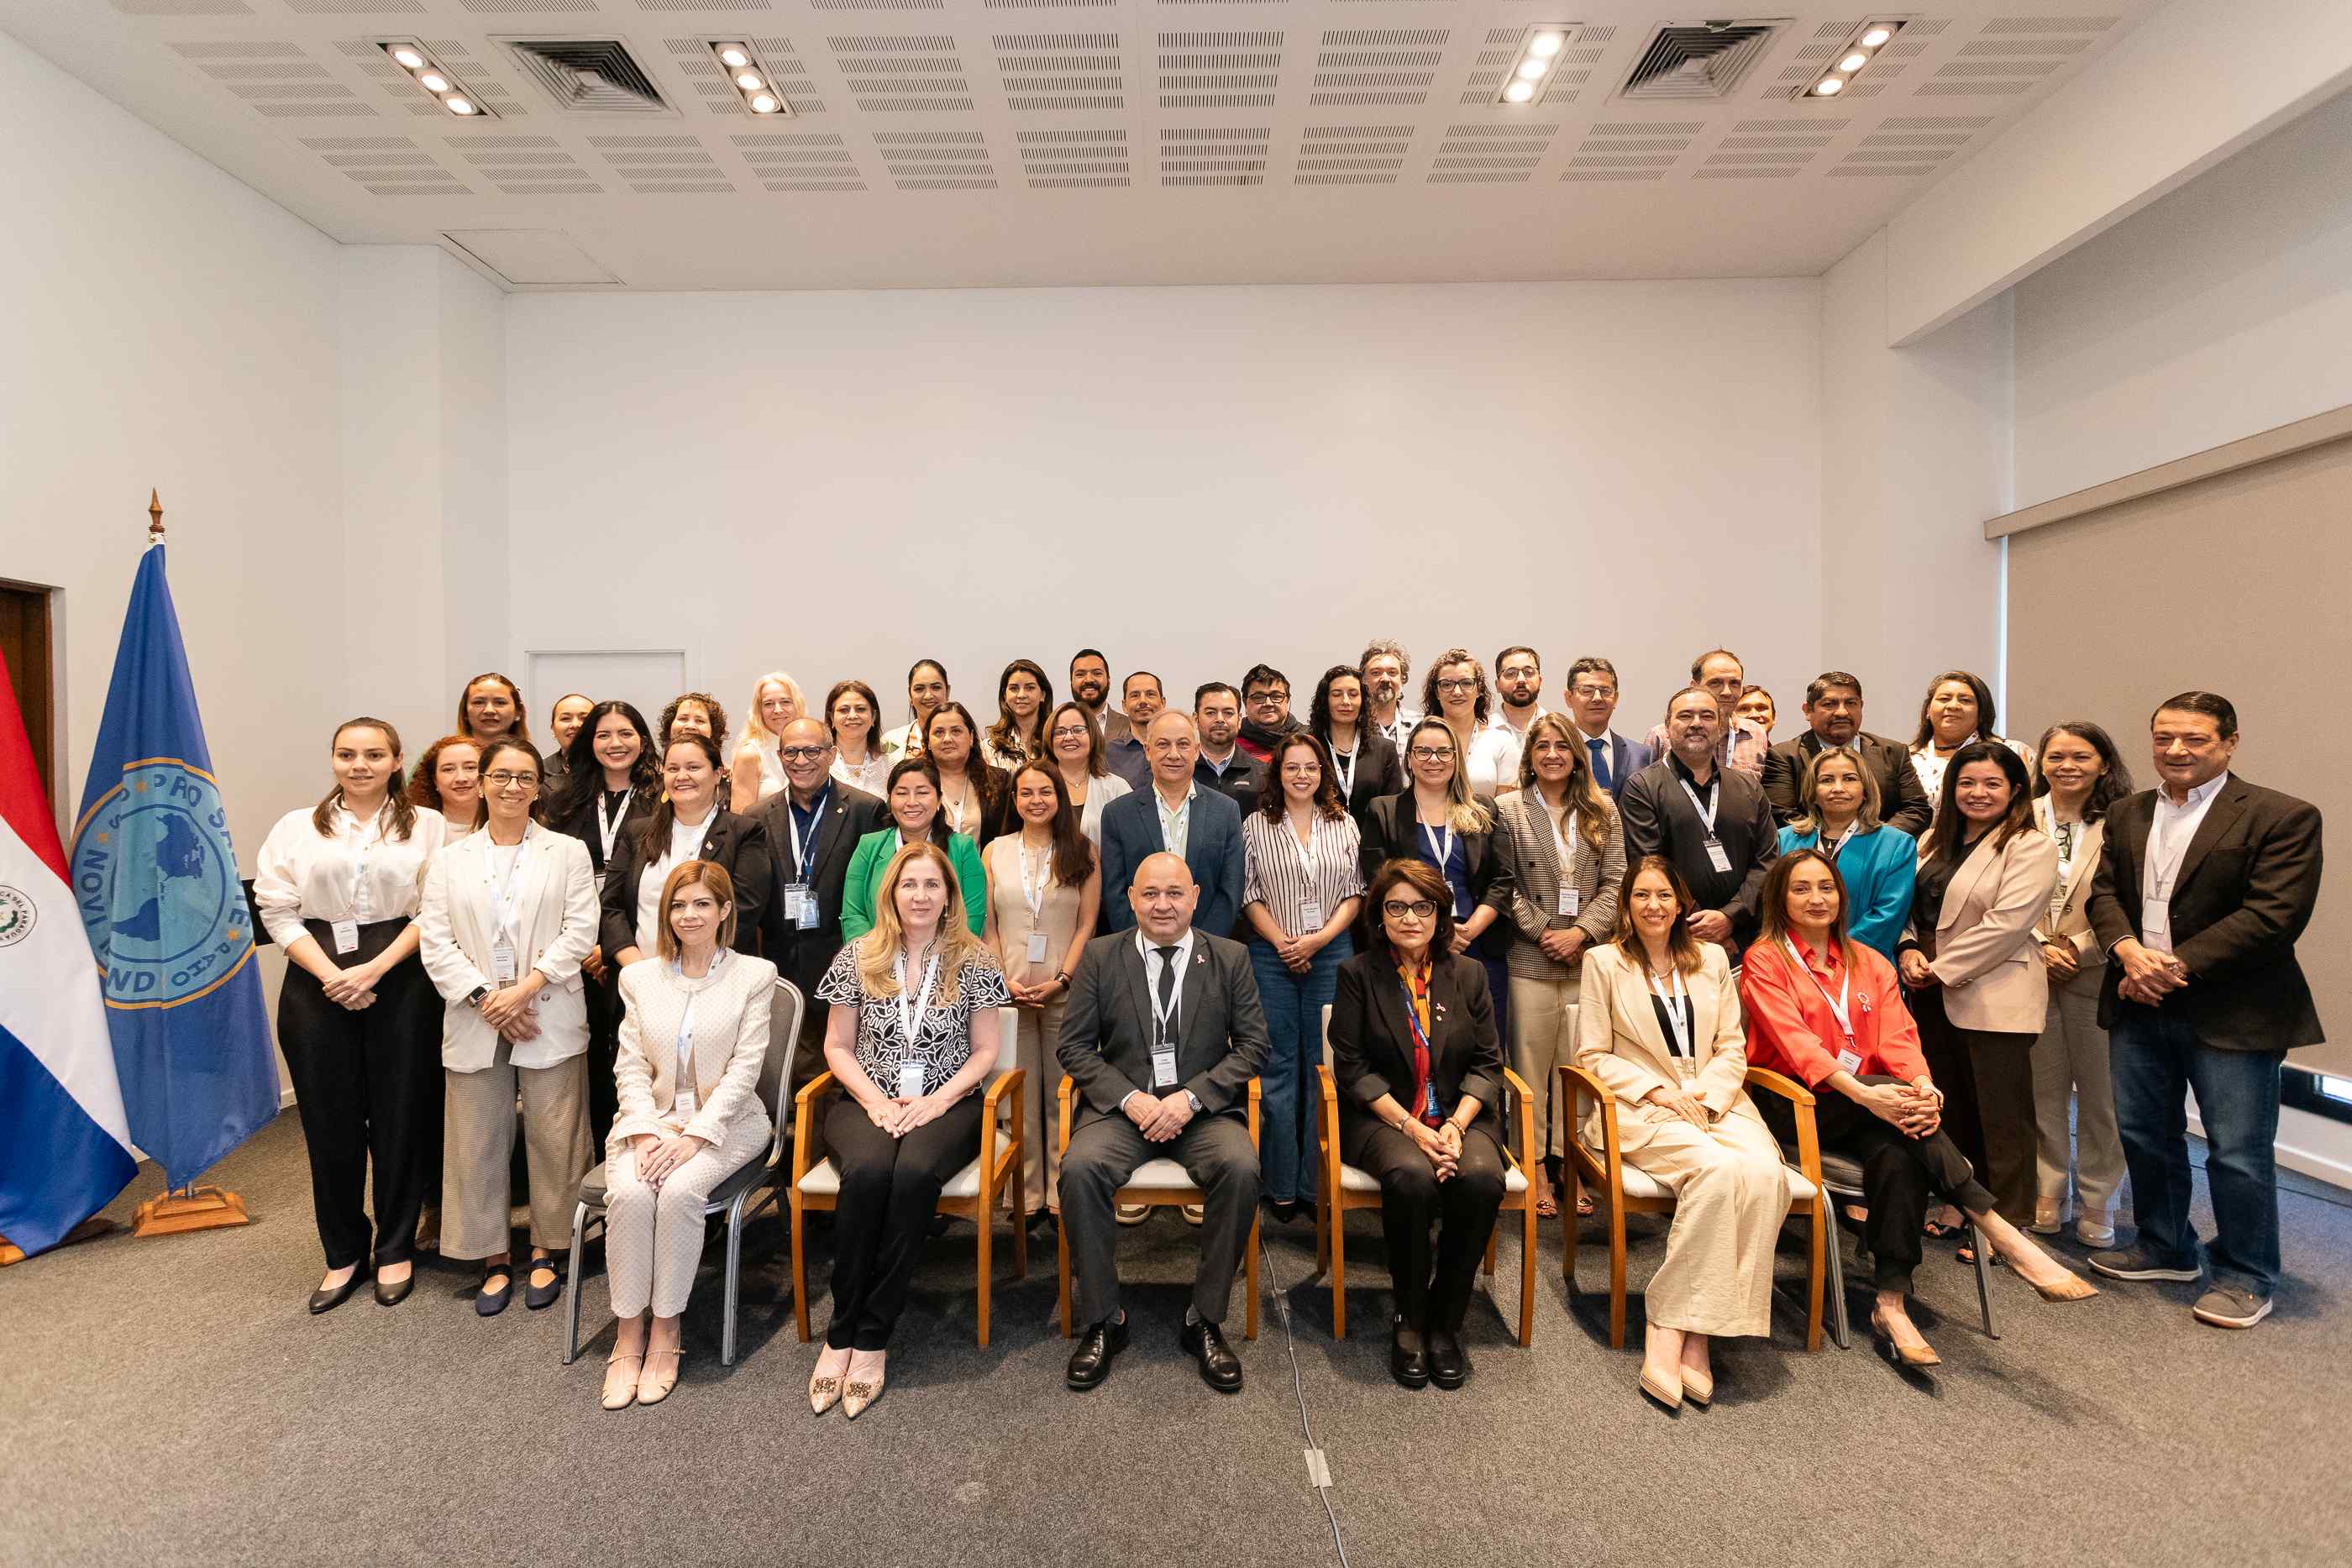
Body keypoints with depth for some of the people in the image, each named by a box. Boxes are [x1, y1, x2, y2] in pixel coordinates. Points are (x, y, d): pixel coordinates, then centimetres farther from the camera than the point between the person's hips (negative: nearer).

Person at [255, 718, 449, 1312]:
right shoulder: (297, 828, 9)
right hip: (316, 986, 2)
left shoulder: (428, 827, 3)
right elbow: (277, 911, 2)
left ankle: (395, 1249, 21)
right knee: (329, 1119, 7)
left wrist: (374, 969, -12)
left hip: (400, 985, -2)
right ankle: (343, 1253, 24)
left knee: (400, 1114, 4)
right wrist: (331, 975, -10)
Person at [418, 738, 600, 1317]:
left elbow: (580, 932, -4)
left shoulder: (568, 853, 5)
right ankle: (494, 1256, 22)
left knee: (552, 1138, 3)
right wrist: (484, 997, -10)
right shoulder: (449, 861, 11)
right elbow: (435, 942, 2)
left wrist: (526, 988, -14)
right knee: (479, 1141, 7)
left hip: (549, 1019, -2)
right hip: (474, 1022, 2)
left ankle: (549, 1249, 19)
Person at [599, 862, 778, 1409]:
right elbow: (631, 1066, 5)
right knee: (629, 1193, -26)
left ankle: (665, 1332, -11)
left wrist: (692, 1137, -17)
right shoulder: (639, 977, 11)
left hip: (725, 1122, -2)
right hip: (650, 1118, 3)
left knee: (679, 1190, -29)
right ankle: (628, 1336, -10)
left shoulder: (755, 975, 0)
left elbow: (744, 1067, -7)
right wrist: (645, 1133, -11)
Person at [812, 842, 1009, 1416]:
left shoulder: (973, 961, 1)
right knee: (867, 1170, -32)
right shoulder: (857, 957, 5)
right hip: (868, 1101, 1)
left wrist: (937, 1100, -11)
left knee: (914, 1172, -32)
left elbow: (985, 1050, 3)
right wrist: (876, 1101, -8)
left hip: (946, 1103, -1)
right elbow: (837, 1046, 8)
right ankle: (841, 1333, -17)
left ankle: (869, 1339, -19)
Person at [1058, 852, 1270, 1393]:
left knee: (1241, 1169, -29)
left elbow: (1253, 1045, 2)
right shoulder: (1100, 956, 4)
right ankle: (1102, 1320, -8)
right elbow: (1074, 1046, 3)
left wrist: (1191, 1097, -12)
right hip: (1122, 1105, 0)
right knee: (1079, 1169, -28)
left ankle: (1206, 1319, -9)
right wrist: (1128, 1098, -12)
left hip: (1204, 1107, 0)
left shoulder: (1230, 958, 5)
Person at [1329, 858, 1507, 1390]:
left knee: (1482, 1177, -29)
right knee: (1411, 1177, -33)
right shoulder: (1358, 974, 1)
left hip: (1459, 1115, 3)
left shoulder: (1468, 974, 9)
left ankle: (1444, 1321, -8)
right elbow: (1351, 1066, -3)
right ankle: (1409, 1321, -9)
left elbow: (1487, 1062, 7)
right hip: (1383, 1117, -2)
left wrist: (1456, 1125, -11)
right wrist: (1410, 1127, -15)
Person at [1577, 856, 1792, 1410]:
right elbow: (1593, 1056, 2)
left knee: (1764, 1174, -28)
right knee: (1718, 1168, -33)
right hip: (1640, 1107, -3)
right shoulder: (1604, 961, 5)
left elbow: (1732, 1049, 11)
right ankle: (1683, 1336, -24)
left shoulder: (1712, 959, 15)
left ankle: (1673, 1330, -24)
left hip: (1715, 1102, 4)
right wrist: (1658, 1091, -11)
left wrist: (1704, 1095, -8)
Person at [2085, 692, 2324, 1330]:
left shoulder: (2283, 817, -8)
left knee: (2238, 1152, 4)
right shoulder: (2127, 814, 9)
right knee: (2142, 1135, 15)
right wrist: (2128, 950, -13)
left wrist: (2175, 966, -19)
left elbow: (2274, 915, -16)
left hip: (2232, 1012, -5)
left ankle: (2245, 1278, 23)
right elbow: (2104, 891, 6)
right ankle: (2166, 1249, 34)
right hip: (2140, 1006, 5)